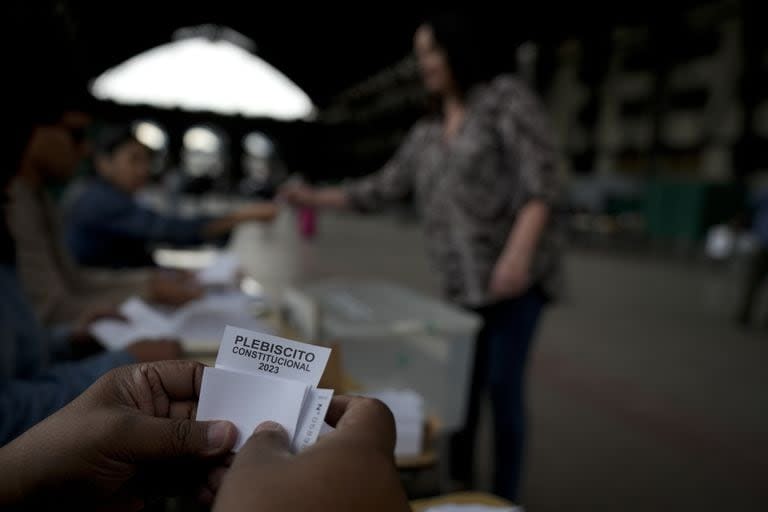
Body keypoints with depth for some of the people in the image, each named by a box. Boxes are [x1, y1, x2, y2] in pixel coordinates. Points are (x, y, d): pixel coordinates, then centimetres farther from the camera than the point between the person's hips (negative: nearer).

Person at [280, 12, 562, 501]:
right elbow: (383, 189, 16)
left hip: (519, 273, -6)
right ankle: (461, 487, 28)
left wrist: (519, 251, -26)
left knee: (503, 384, -2)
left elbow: (540, 177, -14)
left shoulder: (506, 96, -4)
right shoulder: (425, 135, 14)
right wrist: (315, 197, 10)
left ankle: (505, 497, 17)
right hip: (463, 282, 6)